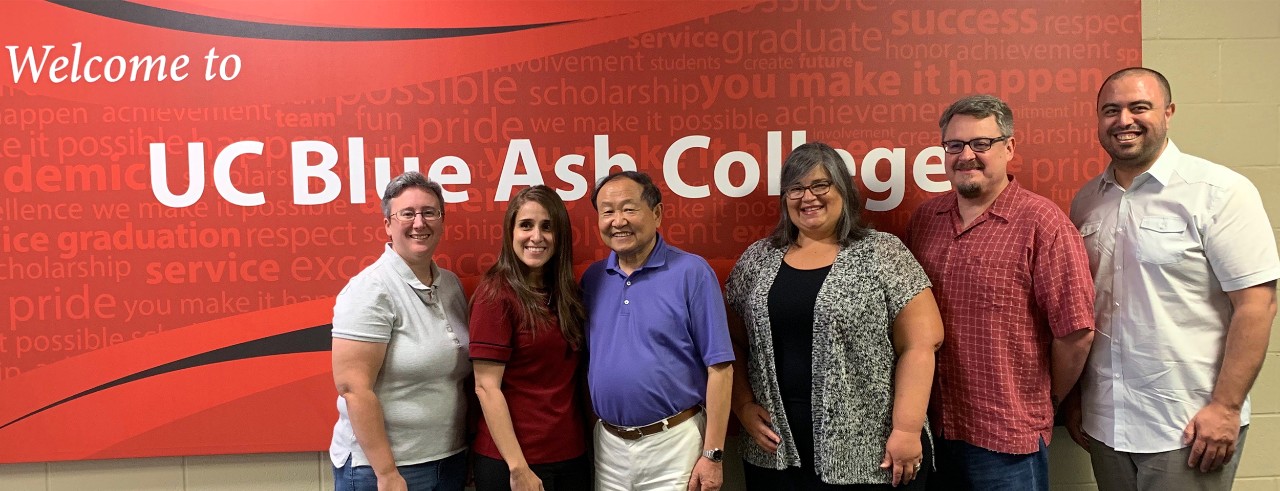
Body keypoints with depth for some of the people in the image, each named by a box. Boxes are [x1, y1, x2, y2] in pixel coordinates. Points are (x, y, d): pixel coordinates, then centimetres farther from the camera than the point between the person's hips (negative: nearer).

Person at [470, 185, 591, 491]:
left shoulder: (566, 294, 7)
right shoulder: (496, 294, -12)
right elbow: (486, 387, -15)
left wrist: (594, 439, 3)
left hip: (573, 455, 6)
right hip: (513, 461, -6)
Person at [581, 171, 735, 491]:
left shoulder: (691, 273, -10)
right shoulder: (592, 279, 4)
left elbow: (719, 367, -11)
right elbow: (586, 362, 10)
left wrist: (713, 454, -13)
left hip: (674, 444, -4)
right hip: (607, 445, 4)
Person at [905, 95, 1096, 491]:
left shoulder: (1042, 223, -12)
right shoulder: (924, 218, 5)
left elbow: (1076, 333, -11)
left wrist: (1044, 401, 1)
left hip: (1008, 441, -5)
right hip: (931, 427, 5)